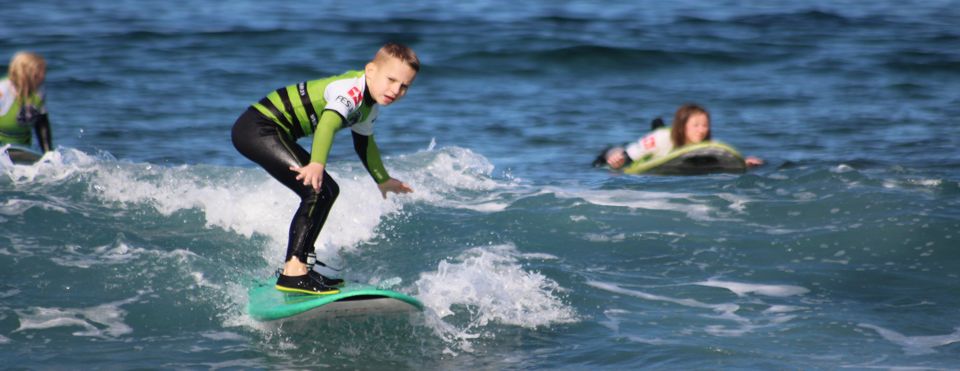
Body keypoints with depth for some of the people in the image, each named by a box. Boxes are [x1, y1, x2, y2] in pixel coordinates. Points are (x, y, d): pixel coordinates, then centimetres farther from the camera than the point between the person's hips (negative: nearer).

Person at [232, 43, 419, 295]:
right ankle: (293, 272, -26)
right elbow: (329, 122, -39)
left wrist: (383, 180, 43)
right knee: (317, 191, -22)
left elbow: (364, 143, 30)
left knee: (328, 191, 20)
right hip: (258, 129, -11)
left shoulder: (370, 106, 11)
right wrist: (317, 164, -56)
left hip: (273, 133, 11)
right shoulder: (352, 89, -20)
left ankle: (299, 262, 28)